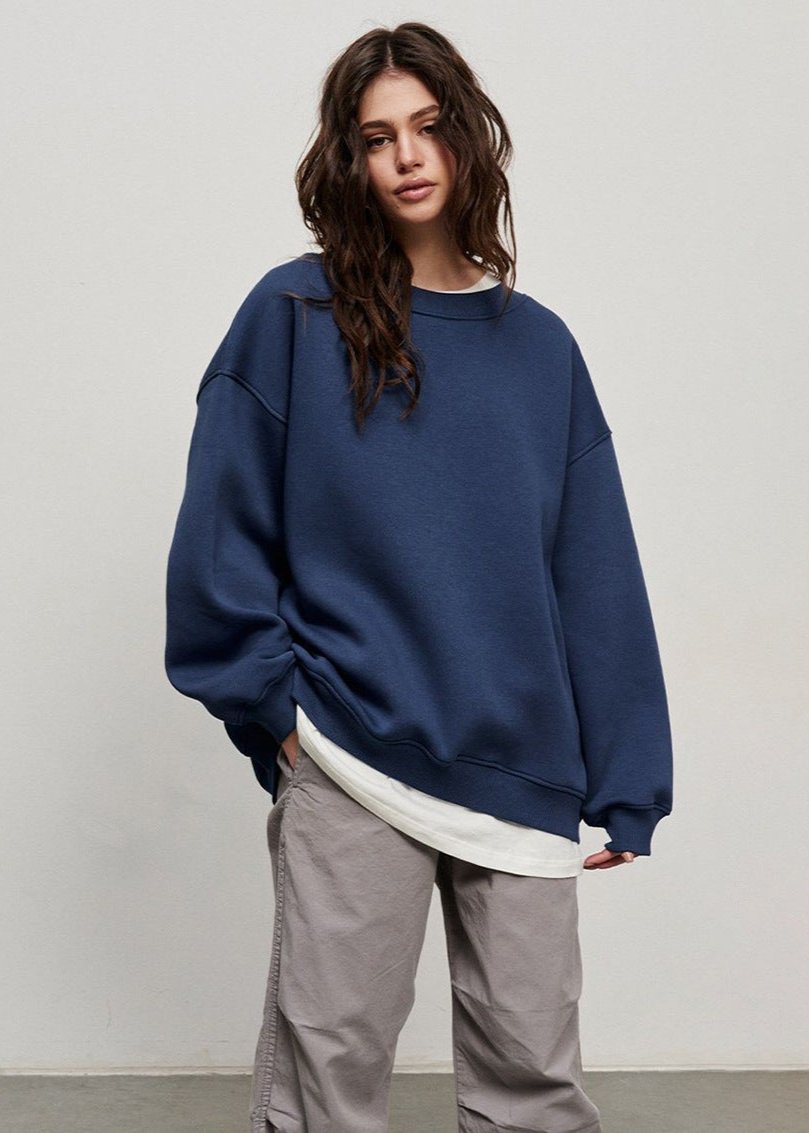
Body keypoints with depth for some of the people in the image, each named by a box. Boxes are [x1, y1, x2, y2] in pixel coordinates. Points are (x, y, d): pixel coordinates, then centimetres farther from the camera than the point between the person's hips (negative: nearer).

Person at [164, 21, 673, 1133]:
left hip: (521, 768, 3)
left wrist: (623, 786, 4)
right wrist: (273, 708, -6)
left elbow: (595, 578, 6)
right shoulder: (293, 315, 0)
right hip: (351, 760, -2)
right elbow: (222, 535, -1)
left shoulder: (539, 345, 8)